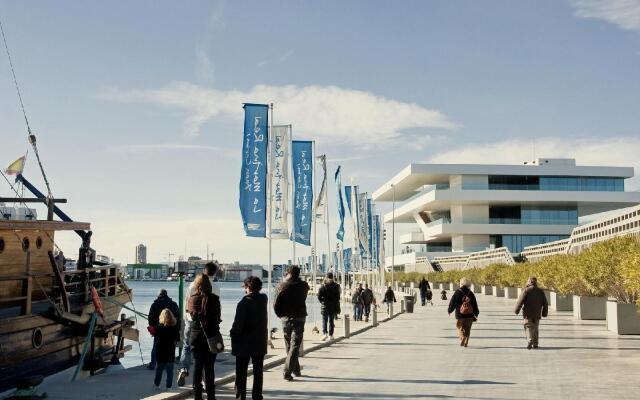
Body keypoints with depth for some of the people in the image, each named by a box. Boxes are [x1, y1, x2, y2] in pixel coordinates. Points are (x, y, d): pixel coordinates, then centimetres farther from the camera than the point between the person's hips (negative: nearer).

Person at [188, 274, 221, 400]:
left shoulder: (192, 299, -3)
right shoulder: (214, 299, -10)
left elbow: (189, 312, 11)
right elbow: (217, 317, -4)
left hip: (196, 334, 2)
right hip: (211, 334, -2)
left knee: (197, 366, 8)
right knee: (209, 366, 5)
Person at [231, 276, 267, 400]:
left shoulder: (244, 303, -16)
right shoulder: (263, 299, -1)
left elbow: (238, 324, -17)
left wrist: (233, 336, -5)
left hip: (244, 343, -4)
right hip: (260, 342, 4)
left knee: (241, 372, 7)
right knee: (258, 371, 12)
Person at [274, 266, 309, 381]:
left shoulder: (282, 285, -5)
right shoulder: (303, 285, -4)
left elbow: (276, 304, -7)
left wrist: (281, 315, 7)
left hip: (286, 319, 2)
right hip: (299, 318, -2)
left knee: (289, 346, 15)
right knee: (295, 346, -2)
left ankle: (296, 370, 24)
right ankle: (287, 371, -14)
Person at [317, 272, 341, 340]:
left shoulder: (323, 286, -5)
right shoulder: (336, 286, -2)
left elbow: (319, 297, -8)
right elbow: (338, 297, -2)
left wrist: (322, 302, 10)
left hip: (324, 306, -1)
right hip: (333, 306, 1)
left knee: (324, 321, 5)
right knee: (331, 321, 11)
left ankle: (325, 333, -13)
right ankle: (330, 335, 11)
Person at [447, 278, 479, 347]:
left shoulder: (457, 292, -7)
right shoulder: (471, 293, 2)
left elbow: (452, 302, -4)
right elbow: (475, 304, 7)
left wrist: (450, 310, 12)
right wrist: (476, 313, 19)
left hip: (460, 315, -3)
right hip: (469, 315, 3)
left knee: (460, 328, 6)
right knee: (467, 330, 12)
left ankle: (462, 337, -19)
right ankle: (466, 343, 12)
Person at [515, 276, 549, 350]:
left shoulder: (526, 290, -8)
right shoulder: (540, 291, 6)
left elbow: (520, 301, -12)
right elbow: (545, 304, 10)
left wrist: (517, 310, -2)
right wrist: (544, 313, 20)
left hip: (528, 314, -4)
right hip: (537, 314, 4)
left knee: (528, 328, -1)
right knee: (535, 329, 15)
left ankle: (530, 341, -20)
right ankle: (535, 344, 17)